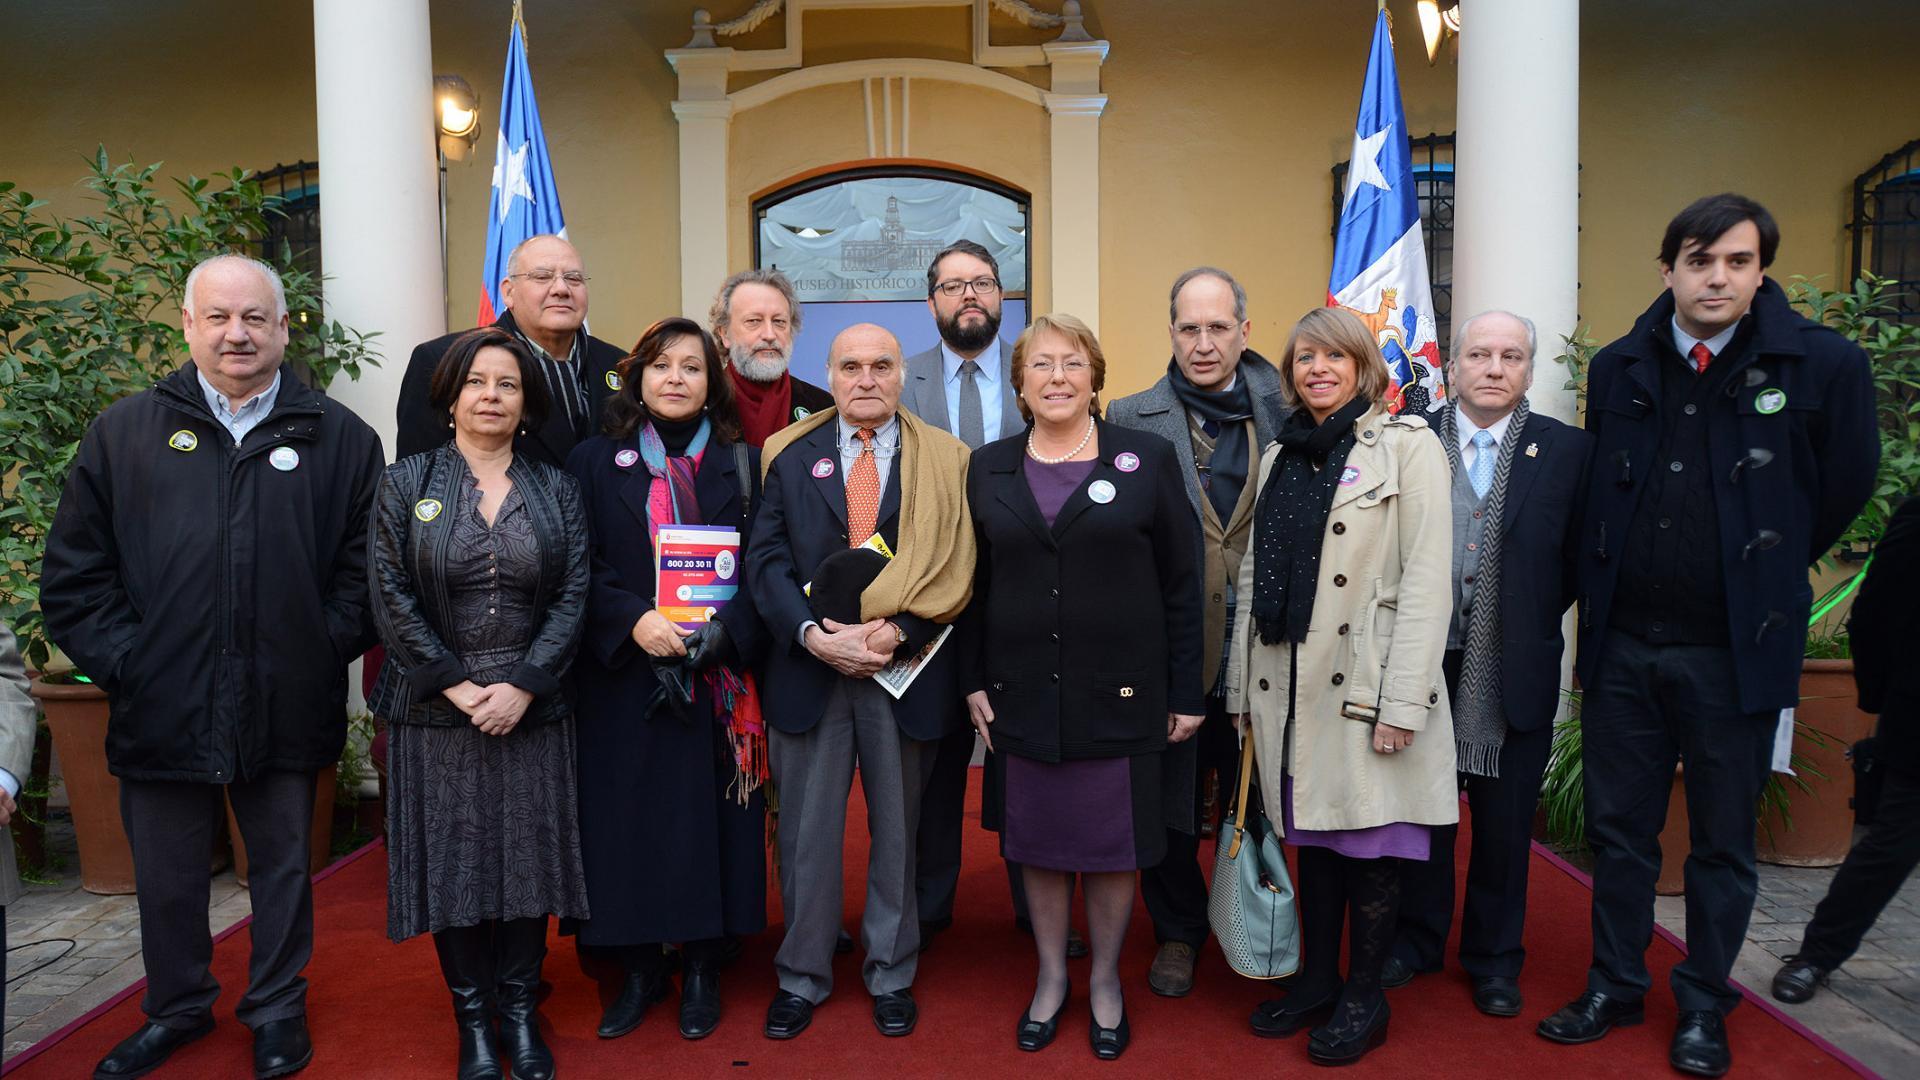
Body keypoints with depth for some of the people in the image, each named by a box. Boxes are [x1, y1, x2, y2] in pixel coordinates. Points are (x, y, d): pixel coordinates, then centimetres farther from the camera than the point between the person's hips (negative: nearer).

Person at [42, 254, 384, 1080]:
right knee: (166, 876, 16)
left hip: (287, 709, -1)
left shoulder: (340, 438, 1)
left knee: (282, 865, 14)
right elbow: (73, 571, 4)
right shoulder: (124, 432, 4)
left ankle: (277, 1008, 33)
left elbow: (366, 566, 1)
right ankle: (176, 1007, 39)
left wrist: (326, 649, -7)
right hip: (161, 707, 1)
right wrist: (119, 660, -4)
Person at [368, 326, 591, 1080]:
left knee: (528, 861, 6)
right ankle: (473, 1019, 22)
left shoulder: (556, 490, 5)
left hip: (532, 711, 1)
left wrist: (520, 686, -12)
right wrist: (459, 686, -11)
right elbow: (392, 599, -4)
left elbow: (572, 598, -2)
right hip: (437, 711, -1)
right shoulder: (406, 482, 2)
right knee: (454, 863, 6)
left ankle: (520, 1011, 23)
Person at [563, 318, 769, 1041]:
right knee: (627, 818, 4)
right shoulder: (595, 461, 6)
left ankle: (701, 970, 21)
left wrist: (723, 630, -15)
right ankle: (639, 970, 22)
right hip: (622, 677, 0)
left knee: (707, 818, 4)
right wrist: (634, 619, -16)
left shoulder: (742, 464, 6)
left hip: (717, 677, 0)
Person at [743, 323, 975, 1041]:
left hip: (907, 669, 0)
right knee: (806, 833, 10)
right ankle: (802, 977, 28)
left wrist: (894, 632, -17)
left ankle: (891, 976, 30)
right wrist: (814, 634, -15)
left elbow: (952, 569, -4)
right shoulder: (788, 455, 6)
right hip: (808, 667, 1)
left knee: (898, 828, 12)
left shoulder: (945, 460, 3)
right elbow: (766, 560, -1)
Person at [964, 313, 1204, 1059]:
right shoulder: (989, 468, 5)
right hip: (1023, 693, 2)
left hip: (1120, 693, -2)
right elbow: (975, 585, 8)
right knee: (1037, 846, 13)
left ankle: (1105, 981, 31)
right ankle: (1051, 977, 33)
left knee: (1111, 847, 9)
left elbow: (1180, 584, -2)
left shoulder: (1147, 459, -2)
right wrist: (975, 682, 2)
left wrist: (1186, 694, -4)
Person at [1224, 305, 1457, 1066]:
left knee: (1368, 839, 5)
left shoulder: (1406, 446, -4)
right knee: (1311, 836, 13)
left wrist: (1403, 700, -16)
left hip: (1364, 684, -5)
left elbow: (1426, 580, -10)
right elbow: (1253, 573, 12)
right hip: (1288, 683, 5)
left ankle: (1364, 998, 22)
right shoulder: (1280, 456, 13)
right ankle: (1316, 981, 28)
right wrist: (1242, 685, 8)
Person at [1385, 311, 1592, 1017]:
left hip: (1515, 673, 0)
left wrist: (1532, 619, -2)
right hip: (1425, 663, 0)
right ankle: (1416, 940, 32)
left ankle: (1494, 958, 30)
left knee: (1505, 823, 12)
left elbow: (1577, 557, 3)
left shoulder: (1567, 450, 0)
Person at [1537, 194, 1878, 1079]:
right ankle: (1615, 987, 30)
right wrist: (1602, 596, 10)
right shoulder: (1618, 369, 3)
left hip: (1736, 650, -2)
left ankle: (1704, 1008, 29)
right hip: (1623, 644, 3)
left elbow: (1846, 485, 5)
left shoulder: (1824, 364, -7)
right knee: (1619, 830, 13)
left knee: (1723, 840, 12)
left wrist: (1766, 572, 9)